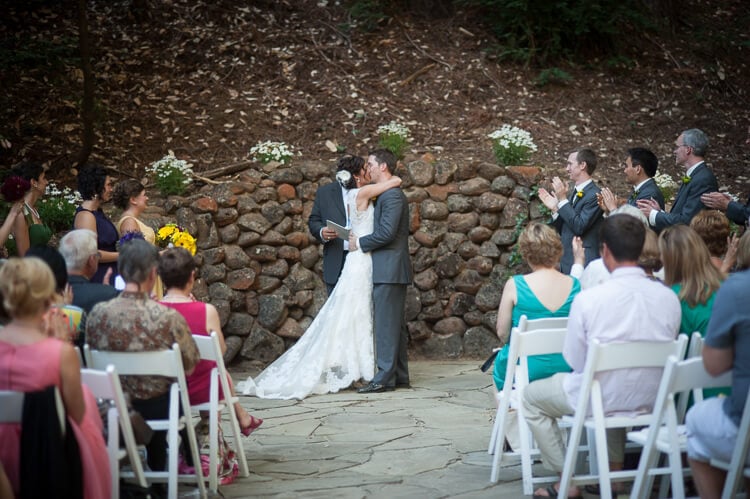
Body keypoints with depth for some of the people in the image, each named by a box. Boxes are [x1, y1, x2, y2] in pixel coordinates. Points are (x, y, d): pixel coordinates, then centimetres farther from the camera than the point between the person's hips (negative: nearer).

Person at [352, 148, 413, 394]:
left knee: (386, 324, -9)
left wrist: (360, 242, -9)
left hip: (389, 270, -10)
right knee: (395, 324, 12)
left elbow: (386, 233, -21)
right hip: (390, 270, 10)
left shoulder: (392, 195, -14)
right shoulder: (388, 194, 19)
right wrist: (359, 240, 9)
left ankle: (384, 378, -8)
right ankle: (400, 376, 16)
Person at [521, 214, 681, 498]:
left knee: (531, 397, 21)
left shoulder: (588, 299, -22)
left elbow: (575, 362, -12)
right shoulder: (669, 297, -11)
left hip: (603, 399, -5)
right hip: (652, 398, 5)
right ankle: (614, 470, 37)